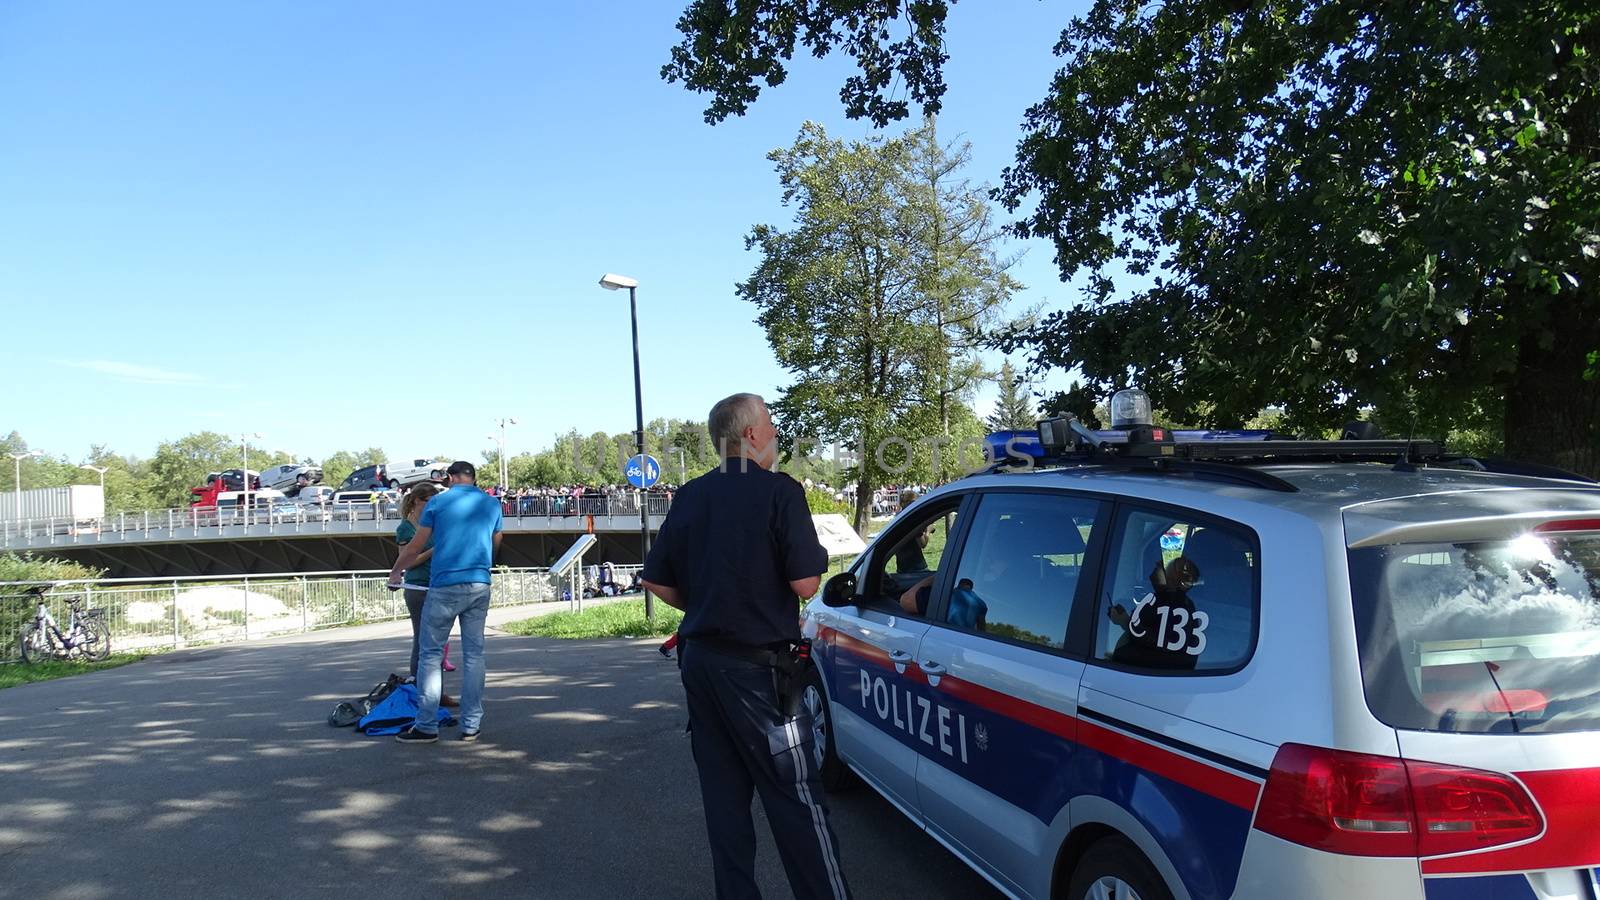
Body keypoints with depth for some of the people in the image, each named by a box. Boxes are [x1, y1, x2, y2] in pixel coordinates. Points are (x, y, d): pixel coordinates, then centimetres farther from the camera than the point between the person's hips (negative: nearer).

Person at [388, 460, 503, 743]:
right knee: (474, 654, 7)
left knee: (430, 654, 4)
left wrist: (395, 571, 22)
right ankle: (471, 726, 8)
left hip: (445, 586, -3)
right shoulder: (492, 504, 10)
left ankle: (426, 726, 3)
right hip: (480, 586, 3)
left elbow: (415, 547, 5)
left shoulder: (437, 503, 1)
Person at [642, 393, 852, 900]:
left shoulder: (690, 497, 8)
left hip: (700, 659, 7)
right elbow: (806, 585, -17)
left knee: (722, 792, 13)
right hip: (756, 666, -7)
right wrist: (813, 560, 5)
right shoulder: (779, 492, -12)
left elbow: (657, 580, 10)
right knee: (795, 798, -1)